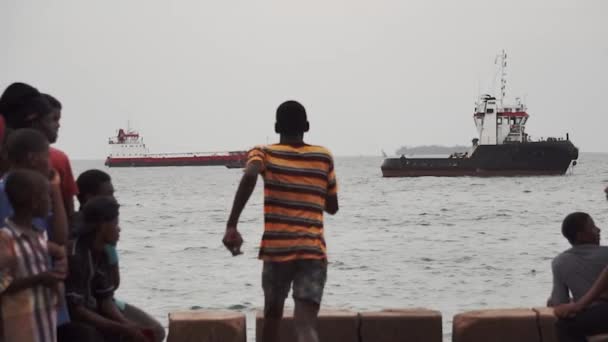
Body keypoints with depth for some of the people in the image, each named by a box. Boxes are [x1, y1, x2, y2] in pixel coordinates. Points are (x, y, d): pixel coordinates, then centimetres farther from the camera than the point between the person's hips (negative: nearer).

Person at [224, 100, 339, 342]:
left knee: (272, 315, 24)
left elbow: (250, 176, -20)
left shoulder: (264, 153, 5)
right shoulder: (323, 157, 11)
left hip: (276, 248, 0)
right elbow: (332, 207, 20)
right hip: (313, 251, 0)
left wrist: (231, 225, -22)